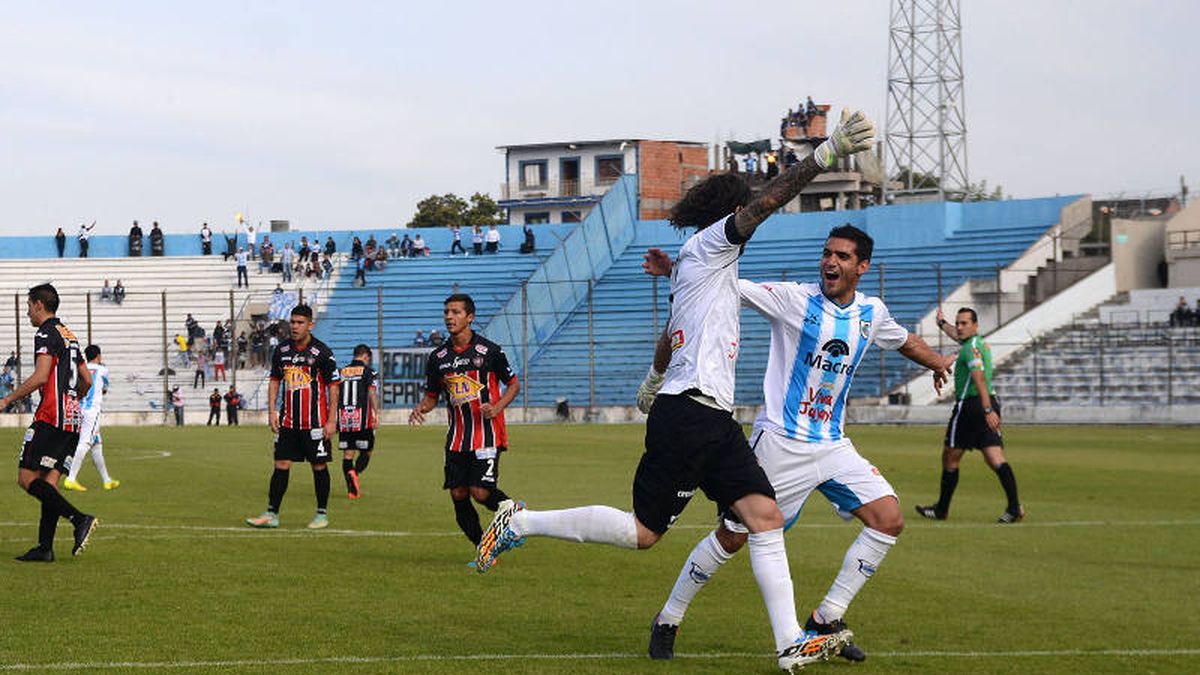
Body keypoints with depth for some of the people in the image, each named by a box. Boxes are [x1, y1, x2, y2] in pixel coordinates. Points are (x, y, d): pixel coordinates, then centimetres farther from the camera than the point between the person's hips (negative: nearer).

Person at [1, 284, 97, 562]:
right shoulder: (69, 335, 21)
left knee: (27, 478, -9)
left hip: (51, 417, -9)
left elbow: (40, 377, -18)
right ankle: (45, 547, 0)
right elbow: (87, 380, 24)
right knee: (49, 482, 6)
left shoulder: (46, 334, -7)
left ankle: (79, 519, -20)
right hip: (73, 421, 9)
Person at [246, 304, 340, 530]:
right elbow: (274, 380, 16)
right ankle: (271, 514, 3)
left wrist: (332, 420, -9)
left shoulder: (322, 352, -7)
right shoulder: (281, 351, 6)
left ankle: (322, 514, 13)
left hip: (315, 422, -4)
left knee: (319, 466, 2)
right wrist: (273, 411, 6)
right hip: (288, 421, 4)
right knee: (281, 465, 1)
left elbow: (333, 385, -5)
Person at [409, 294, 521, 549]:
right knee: (458, 495, -1)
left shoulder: (489, 351, -4)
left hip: (487, 433, -5)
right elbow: (432, 395, 17)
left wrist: (497, 407, -13)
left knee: (481, 493, -15)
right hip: (456, 438, 5)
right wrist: (421, 408, -6)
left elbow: (513, 384, 4)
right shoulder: (437, 358, 8)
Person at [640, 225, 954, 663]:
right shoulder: (793, 298, -9)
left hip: (832, 444, 5)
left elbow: (904, 340, 30)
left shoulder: (871, 313, 7)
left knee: (888, 519, -8)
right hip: (779, 442, -5)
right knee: (732, 536, -3)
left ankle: (826, 620, 1)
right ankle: (667, 622, 15)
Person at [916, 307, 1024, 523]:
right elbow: (958, 336, 42)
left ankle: (941, 509, 18)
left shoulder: (971, 348, -11)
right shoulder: (981, 344, 18)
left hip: (971, 406, -8)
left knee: (950, 457, 7)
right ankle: (1014, 507, -20)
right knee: (996, 458, -3)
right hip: (990, 404, 8)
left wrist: (987, 410, -34)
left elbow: (980, 378, -24)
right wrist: (943, 324, 60)